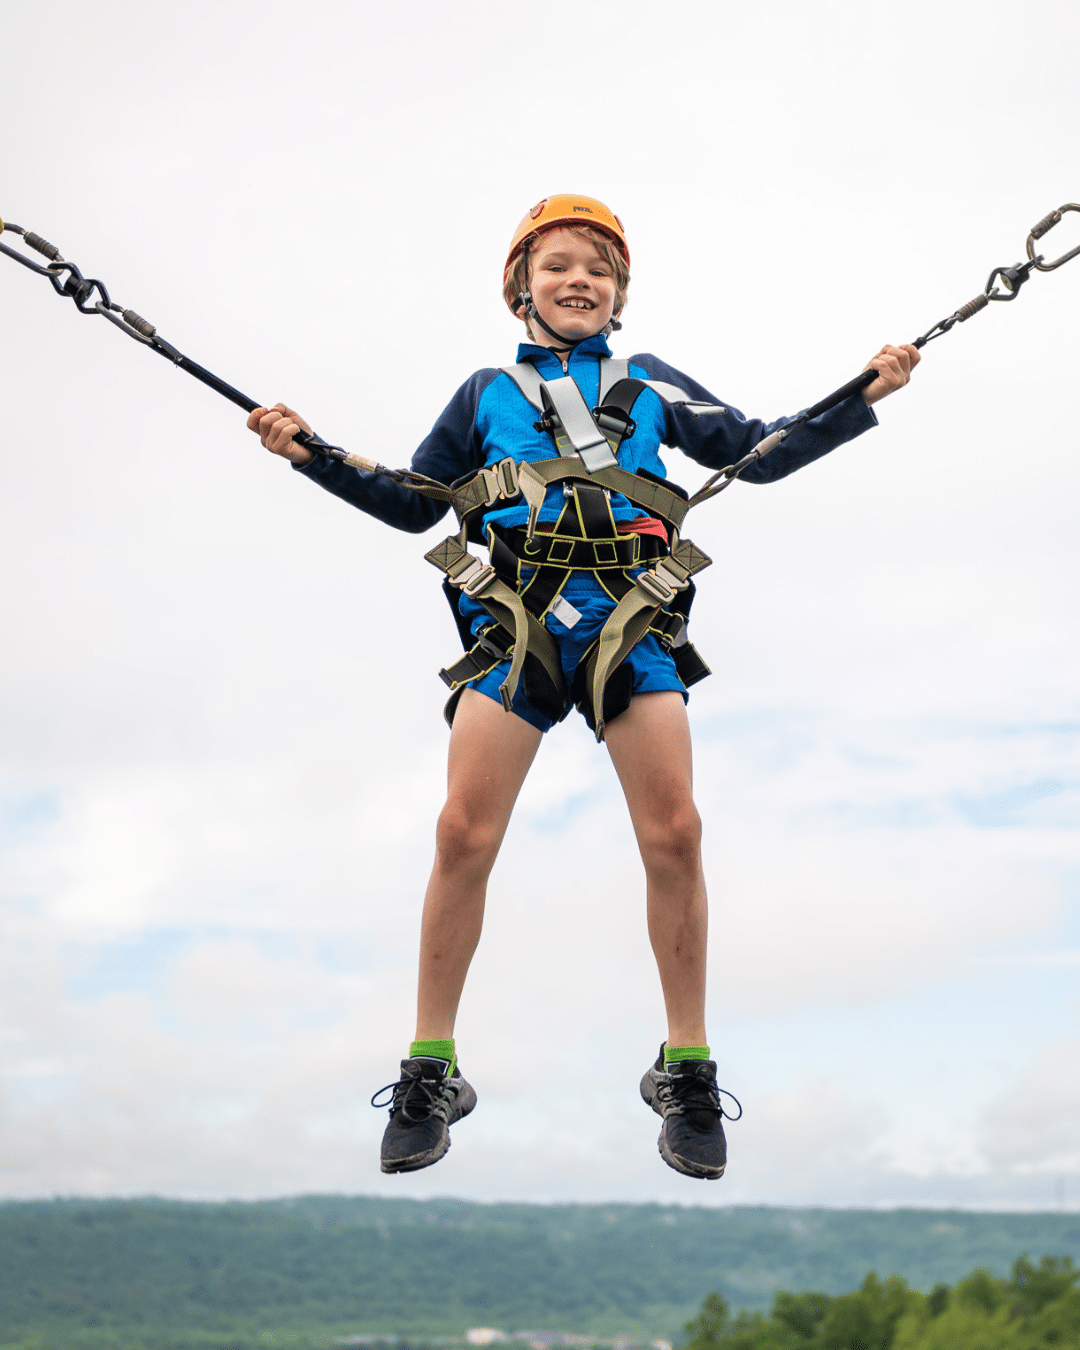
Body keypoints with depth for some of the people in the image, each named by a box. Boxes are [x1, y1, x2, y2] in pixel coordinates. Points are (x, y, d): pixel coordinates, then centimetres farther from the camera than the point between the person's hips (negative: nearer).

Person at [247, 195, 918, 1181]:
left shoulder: (652, 384, 22)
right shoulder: (488, 393, 23)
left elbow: (759, 453, 21)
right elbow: (414, 502, 24)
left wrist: (863, 398, 11)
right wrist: (311, 455, 13)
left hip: (632, 618, 0)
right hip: (515, 619, 0)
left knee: (674, 833, -11)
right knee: (464, 834, -12)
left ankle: (687, 1071, 4)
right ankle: (430, 1072, 2)